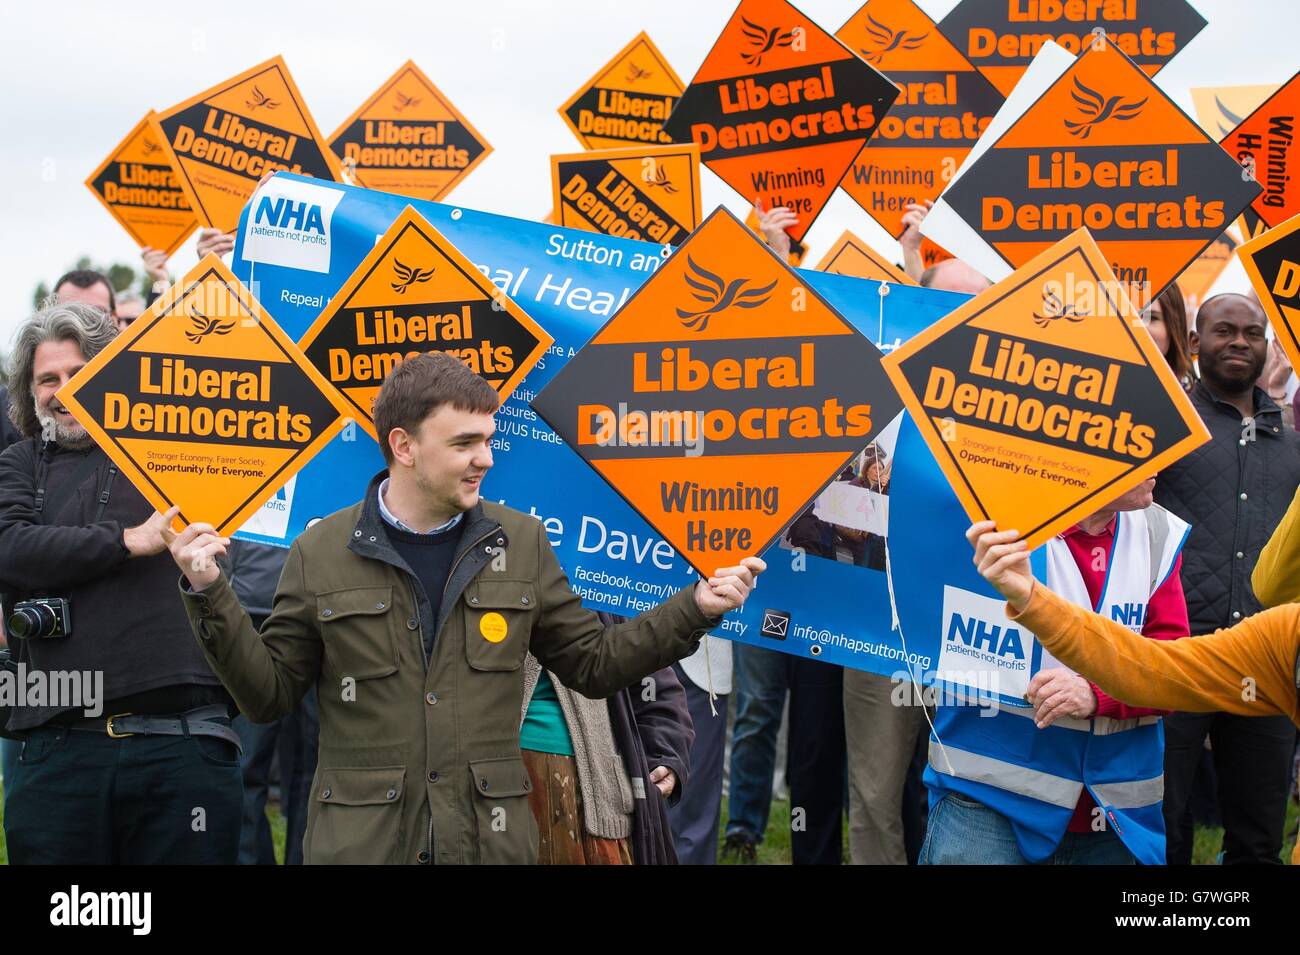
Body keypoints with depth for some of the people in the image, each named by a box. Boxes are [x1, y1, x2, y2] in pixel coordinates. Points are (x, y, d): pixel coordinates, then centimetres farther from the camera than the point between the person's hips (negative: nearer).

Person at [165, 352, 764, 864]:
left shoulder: (520, 542, 6)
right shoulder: (322, 552, 0)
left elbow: (593, 663, 11)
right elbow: (268, 694, 3)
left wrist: (694, 609, 2)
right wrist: (210, 596, -8)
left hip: (491, 840, 2)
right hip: (361, 842, -2)